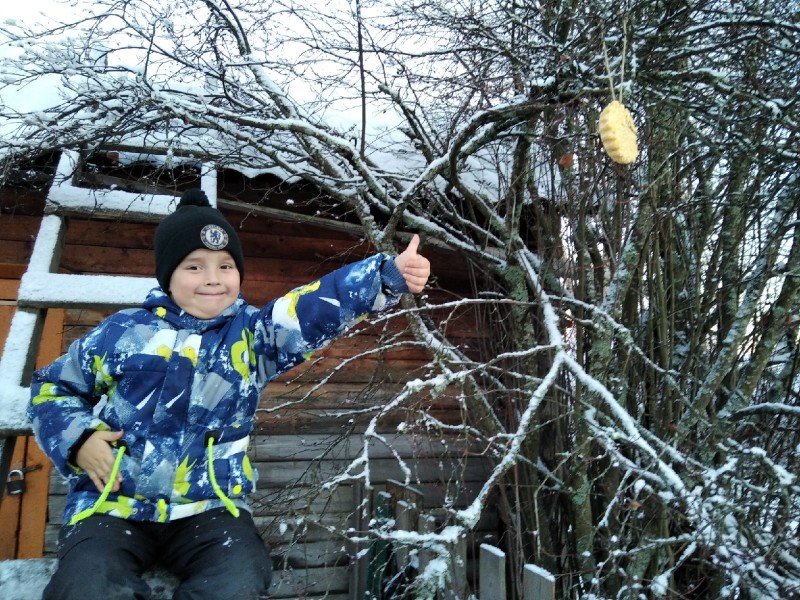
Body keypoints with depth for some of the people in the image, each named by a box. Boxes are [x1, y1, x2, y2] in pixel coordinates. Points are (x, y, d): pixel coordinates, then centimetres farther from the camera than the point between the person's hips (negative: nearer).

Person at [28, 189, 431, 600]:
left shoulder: (251, 334, 2)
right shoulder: (121, 332, 3)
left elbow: (321, 307, -14)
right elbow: (53, 386, 17)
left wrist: (390, 275, -28)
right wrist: (77, 440, -2)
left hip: (208, 508, 0)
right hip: (110, 505, 0)